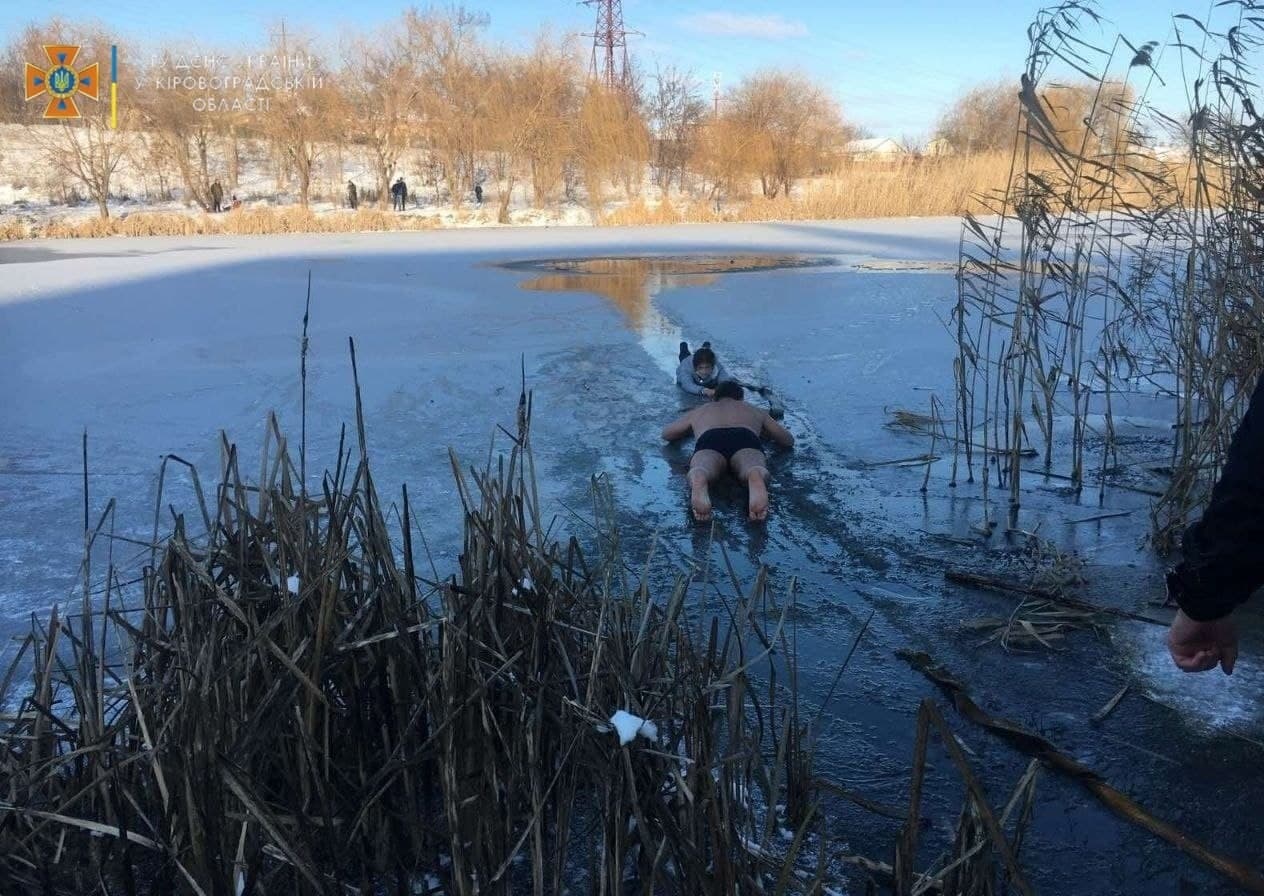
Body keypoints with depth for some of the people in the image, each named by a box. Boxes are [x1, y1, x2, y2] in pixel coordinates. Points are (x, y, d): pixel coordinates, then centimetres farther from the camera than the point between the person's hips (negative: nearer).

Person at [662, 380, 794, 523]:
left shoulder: (699, 411, 42)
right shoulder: (755, 411, 42)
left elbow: (666, 434, 50)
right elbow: (789, 440, 45)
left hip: (710, 440, 0)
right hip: (746, 438, 0)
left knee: (703, 468, -31)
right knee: (753, 468, -31)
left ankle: (698, 481, -66)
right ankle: (756, 479, -66)